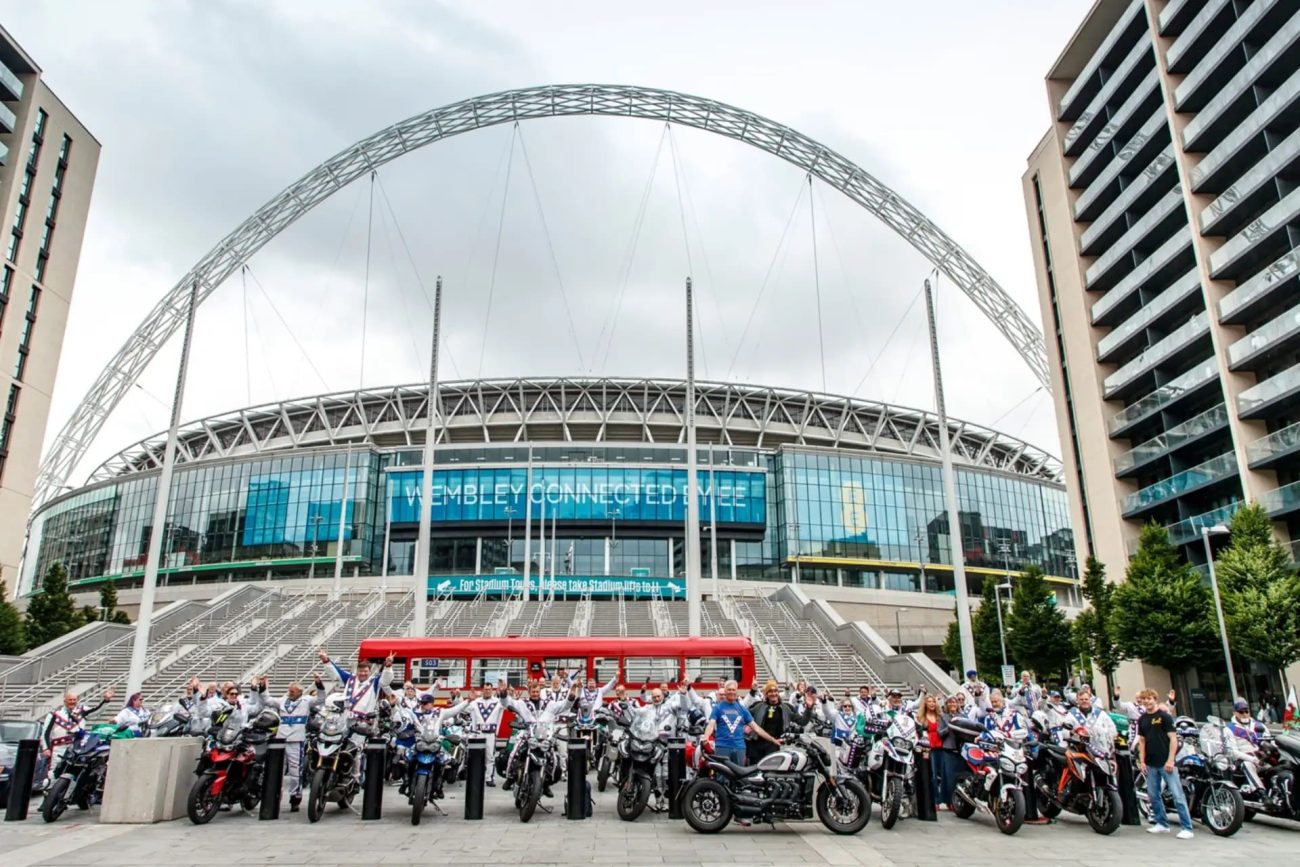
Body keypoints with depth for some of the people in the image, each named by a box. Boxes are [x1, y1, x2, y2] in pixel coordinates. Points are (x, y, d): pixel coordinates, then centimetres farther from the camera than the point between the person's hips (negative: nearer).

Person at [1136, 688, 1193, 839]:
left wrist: (1170, 760, -15)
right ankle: (1162, 823, 21)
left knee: (1177, 795, -6)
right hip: (1151, 764, 6)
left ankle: (1187, 828, -2)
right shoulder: (1142, 719, 11)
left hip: (1166, 762, -6)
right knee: (1153, 795, 10)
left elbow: (1173, 738, -8)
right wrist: (1141, 761, 6)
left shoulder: (1164, 716, -5)